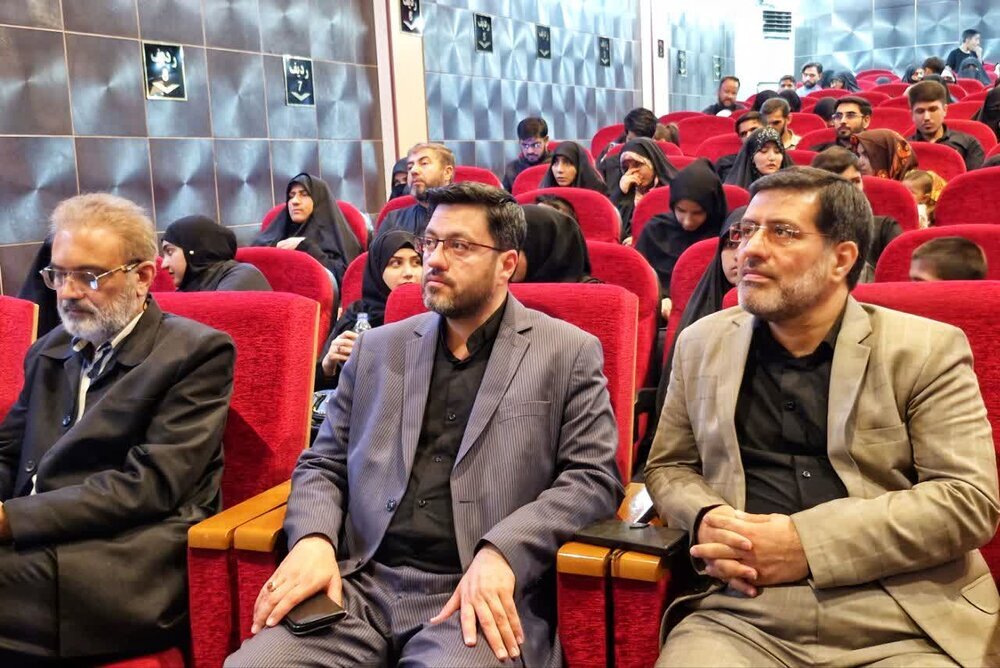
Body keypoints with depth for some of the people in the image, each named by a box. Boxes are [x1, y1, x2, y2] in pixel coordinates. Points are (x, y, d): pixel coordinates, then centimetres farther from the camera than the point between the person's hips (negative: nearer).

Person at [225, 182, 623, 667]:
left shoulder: (570, 353, 4)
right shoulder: (377, 349, 15)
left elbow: (594, 478, -3)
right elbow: (322, 464, 17)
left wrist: (500, 553, -18)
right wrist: (313, 539, -5)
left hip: (482, 596, -3)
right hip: (359, 586, 4)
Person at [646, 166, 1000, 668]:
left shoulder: (927, 350, 1)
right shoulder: (702, 343, 11)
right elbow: (667, 467, 17)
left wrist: (808, 542, -15)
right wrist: (707, 520, -6)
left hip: (901, 626, -1)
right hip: (741, 615, 2)